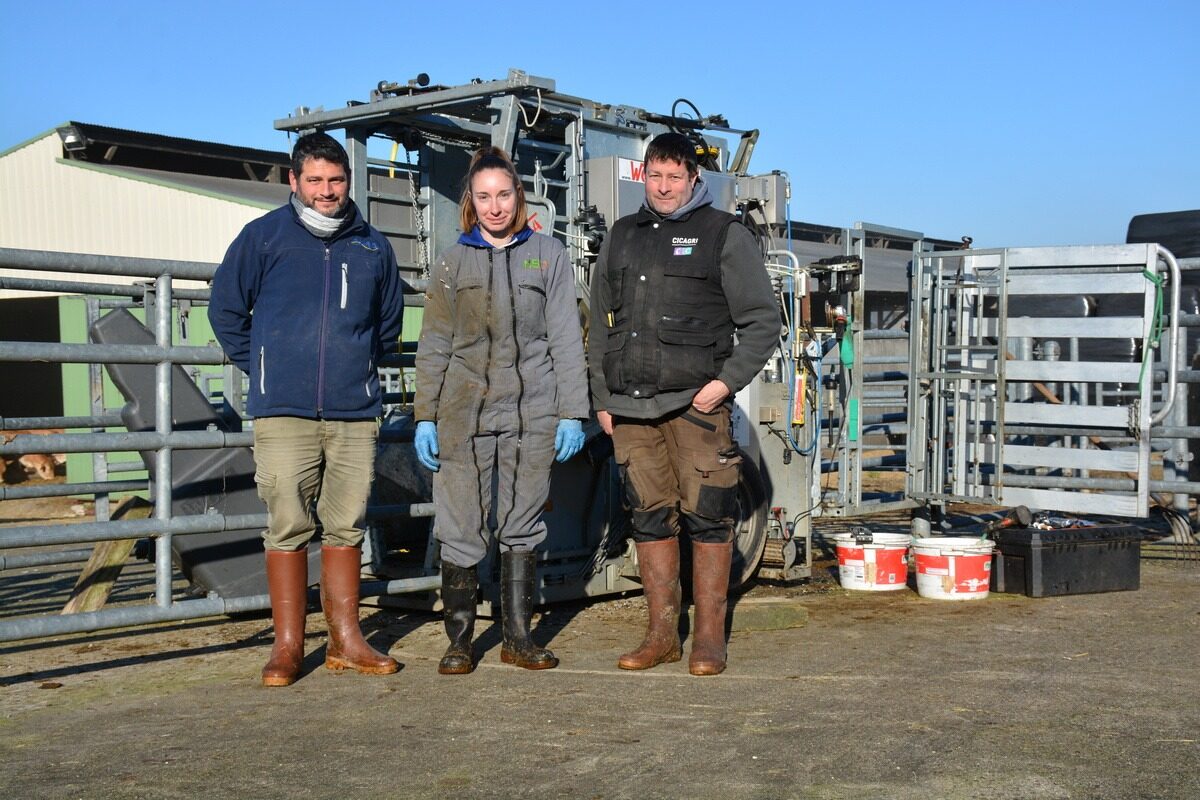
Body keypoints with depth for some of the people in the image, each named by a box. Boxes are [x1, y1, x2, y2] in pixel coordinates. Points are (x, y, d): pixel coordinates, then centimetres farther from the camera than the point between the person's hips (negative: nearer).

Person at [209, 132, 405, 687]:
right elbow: (226, 309, 10)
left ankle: (346, 641, 15)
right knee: (288, 526, -3)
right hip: (284, 411, -3)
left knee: (346, 527, 7)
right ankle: (287, 646, 6)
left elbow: (389, 320, 27)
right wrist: (263, 369, 8)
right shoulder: (264, 236, 3)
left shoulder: (372, 247, 12)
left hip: (355, 412, 3)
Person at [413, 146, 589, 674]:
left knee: (523, 528, 7)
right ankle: (459, 640, 8)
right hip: (464, 412, 0)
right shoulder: (454, 263, 11)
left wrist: (572, 413, 0)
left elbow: (566, 339, 6)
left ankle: (518, 637, 16)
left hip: (531, 413, 0)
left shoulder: (548, 255, 9)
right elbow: (434, 346, 11)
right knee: (462, 531, -1)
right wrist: (425, 416, 3)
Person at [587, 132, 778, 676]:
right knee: (650, 520, 8)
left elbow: (763, 321, 1)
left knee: (707, 520, -2)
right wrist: (602, 398, 14)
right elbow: (600, 325, 21)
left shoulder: (724, 234, 3)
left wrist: (728, 381, -10)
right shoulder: (622, 237, 17)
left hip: (696, 404, -4)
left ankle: (709, 637, 7)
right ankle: (661, 633, 17)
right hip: (630, 407, 4)